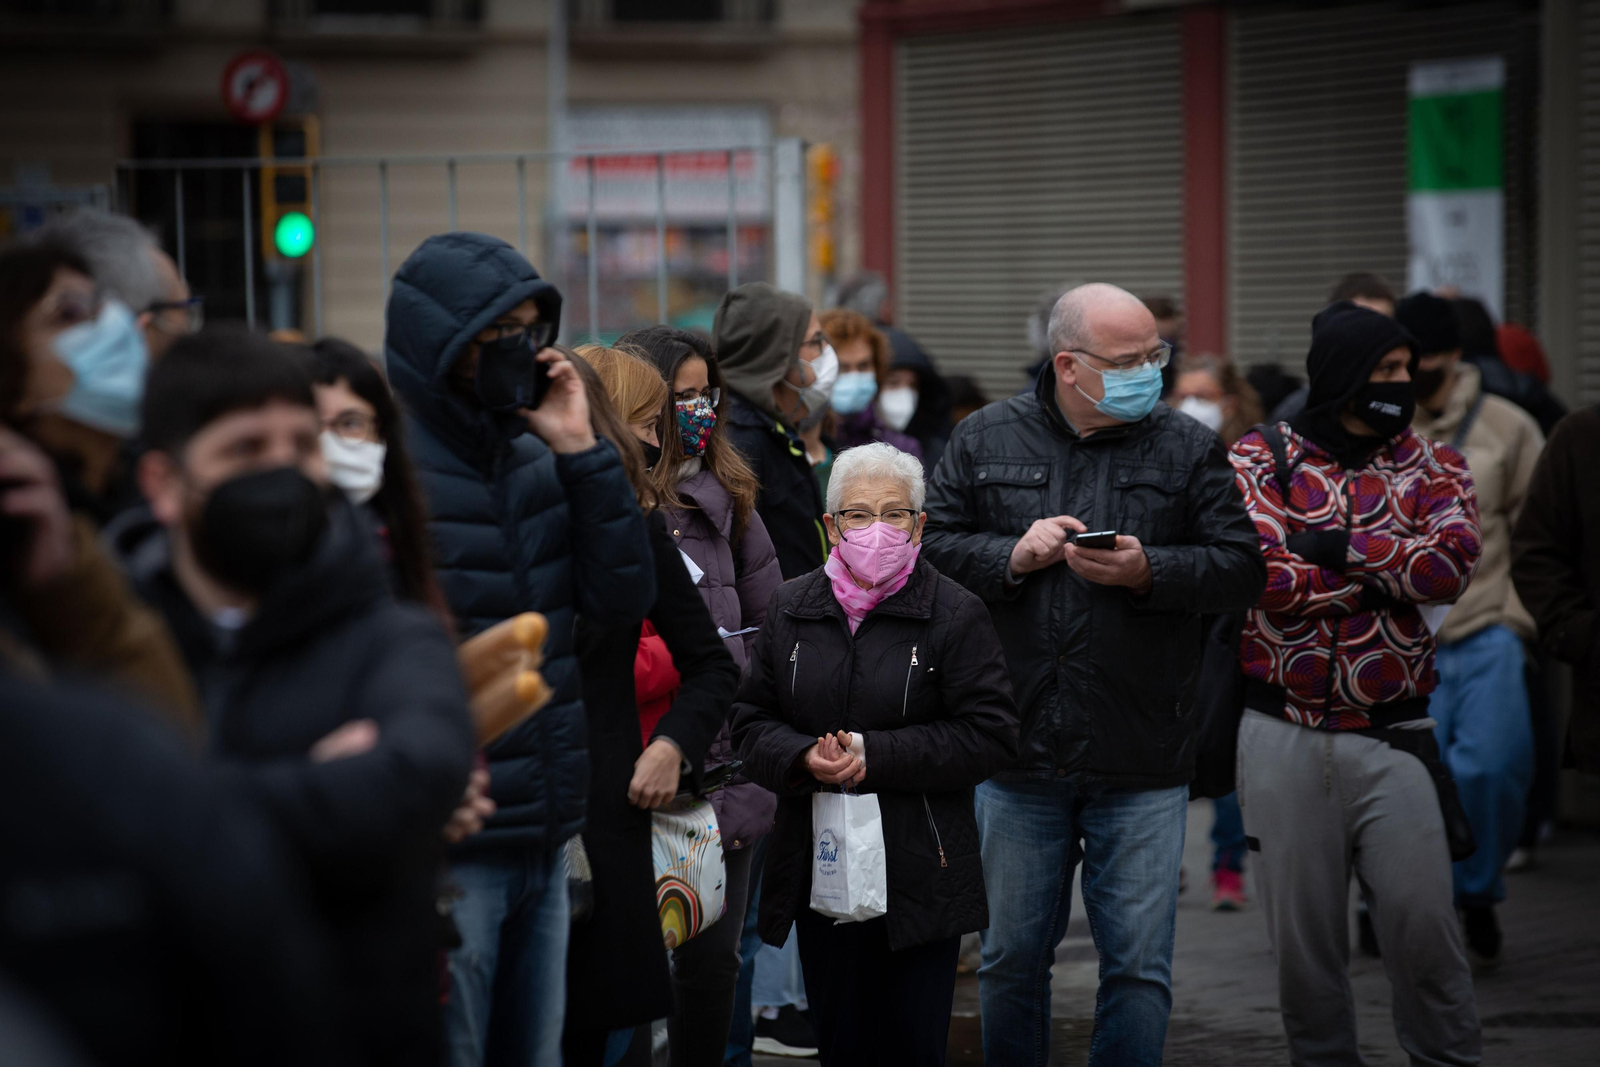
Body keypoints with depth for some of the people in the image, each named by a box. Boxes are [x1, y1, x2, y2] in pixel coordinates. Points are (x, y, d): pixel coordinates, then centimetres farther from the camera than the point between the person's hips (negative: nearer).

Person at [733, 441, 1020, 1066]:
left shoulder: (955, 615, -3)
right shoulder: (792, 610, 10)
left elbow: (991, 735, -9)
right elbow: (751, 721, 11)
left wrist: (875, 756, -15)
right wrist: (803, 758, -11)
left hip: (920, 874, -3)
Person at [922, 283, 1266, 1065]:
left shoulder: (1189, 450, 3)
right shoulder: (986, 440, 5)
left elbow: (1240, 570, -1)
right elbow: (932, 546, 4)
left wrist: (1147, 570, -15)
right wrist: (1012, 556, -12)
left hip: (1142, 765, -1)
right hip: (1019, 753, 1)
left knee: (1140, 965, 1)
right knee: (1011, 956, 10)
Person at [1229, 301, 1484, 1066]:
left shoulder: (1431, 468, 7)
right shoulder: (1260, 459, 2)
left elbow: (1452, 566, -12)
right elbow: (1271, 580, -13)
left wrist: (1335, 546, -14)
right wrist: (1394, 574, -8)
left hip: (1391, 737, 1)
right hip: (1283, 737, -1)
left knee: (1421, 917, -3)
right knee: (1302, 930, 6)